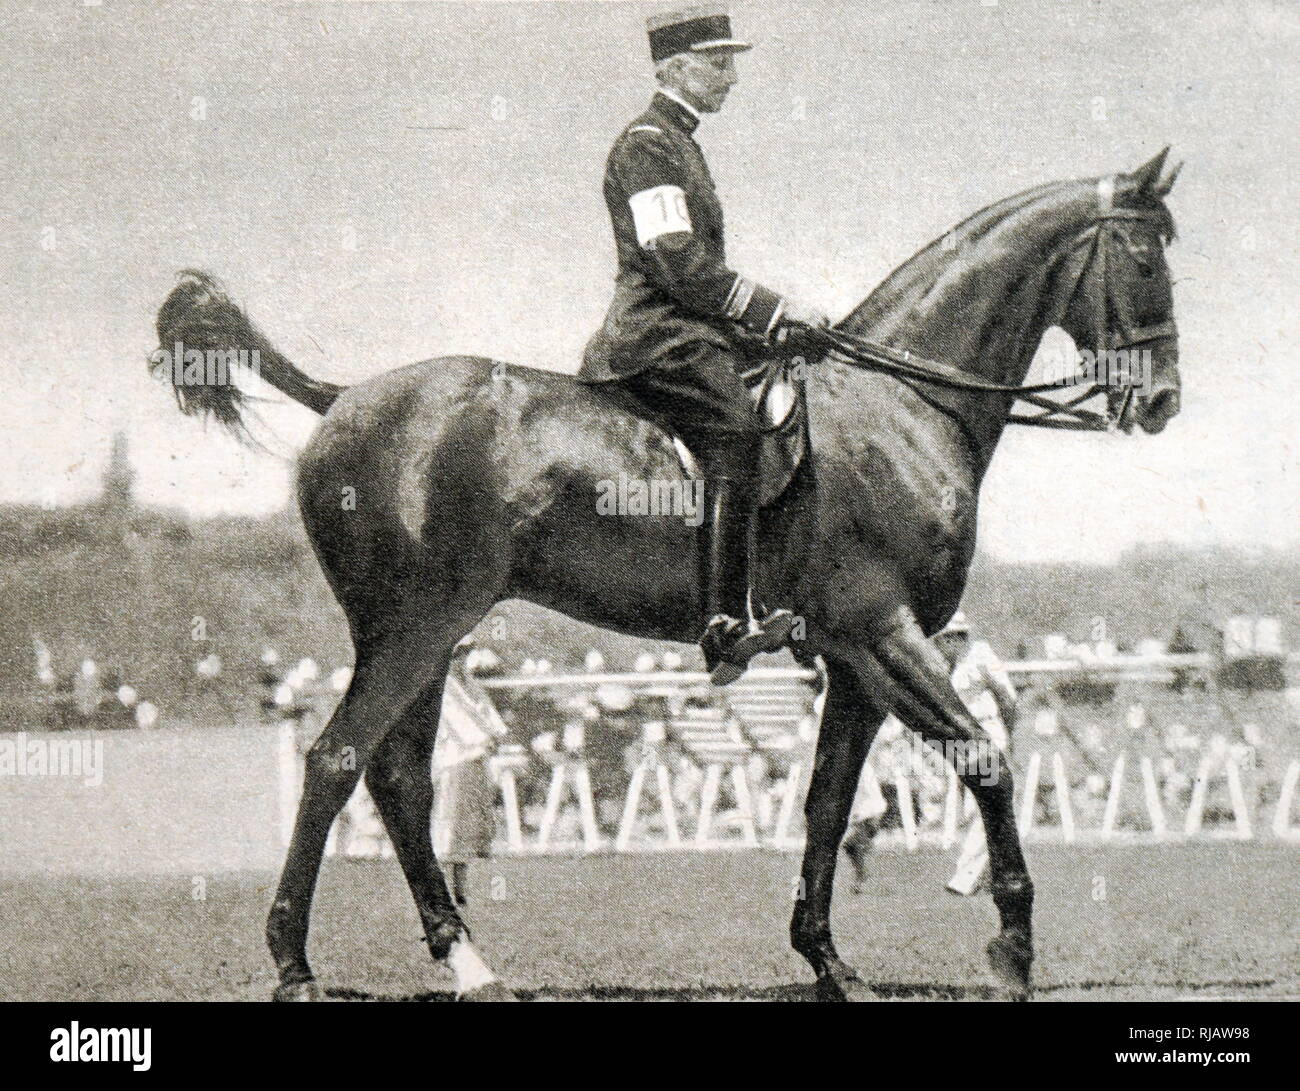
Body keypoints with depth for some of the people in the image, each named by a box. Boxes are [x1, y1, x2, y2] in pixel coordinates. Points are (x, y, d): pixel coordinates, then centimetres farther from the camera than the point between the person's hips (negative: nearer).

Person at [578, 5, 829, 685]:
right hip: (659, 336, -11)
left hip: (694, 330, 11)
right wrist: (776, 310, -13)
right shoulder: (646, 145, -8)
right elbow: (680, 266, -17)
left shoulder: (677, 141, 24)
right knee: (734, 433, -29)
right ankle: (726, 628, -38)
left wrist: (770, 320, 19)